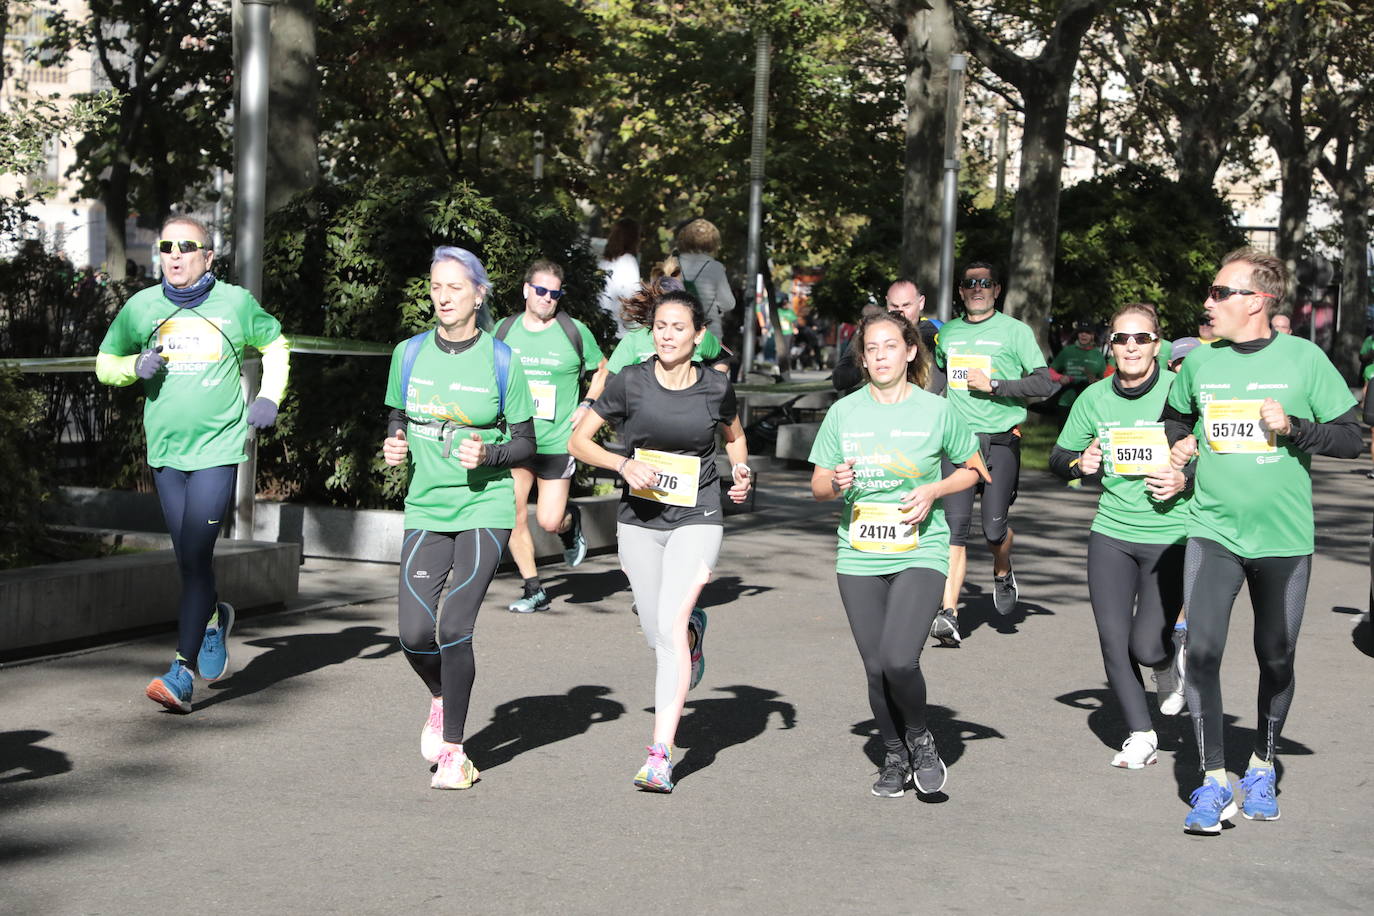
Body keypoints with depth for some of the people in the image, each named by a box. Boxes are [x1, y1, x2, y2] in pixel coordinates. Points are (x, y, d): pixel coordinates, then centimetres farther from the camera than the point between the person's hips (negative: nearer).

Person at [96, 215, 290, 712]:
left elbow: (275, 345, 17)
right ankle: (214, 620, 42)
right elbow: (105, 363, 14)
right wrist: (136, 365, -7)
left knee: (196, 557, -12)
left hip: (218, 448, -3)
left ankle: (181, 675, -11)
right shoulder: (141, 307, 4)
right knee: (187, 561, 10)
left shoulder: (235, 303, 0)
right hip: (166, 449, 3)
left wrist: (269, 396, 3)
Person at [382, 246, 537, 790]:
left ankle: (453, 750, 5)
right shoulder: (410, 354, 5)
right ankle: (441, 699, 28)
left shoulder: (500, 361, -4)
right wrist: (394, 445, -3)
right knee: (414, 633, -7)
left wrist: (487, 454, -17)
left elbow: (526, 443, 2)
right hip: (426, 509, 3)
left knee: (454, 628, -12)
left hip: (484, 510, -3)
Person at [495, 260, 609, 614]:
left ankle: (571, 522, 31)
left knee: (550, 521, -6)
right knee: (514, 517, -2)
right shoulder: (505, 330, 6)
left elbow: (602, 370, 13)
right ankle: (534, 591, 11)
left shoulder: (574, 331, 0)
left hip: (557, 442, -2)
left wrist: (587, 406, 0)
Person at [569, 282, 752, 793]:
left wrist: (740, 472, -1)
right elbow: (578, 440, 0)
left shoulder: (716, 387, -2)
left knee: (671, 625, -18)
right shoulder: (629, 383, -6)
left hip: (696, 520, -2)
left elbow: (734, 435, 19)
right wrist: (623, 464, -17)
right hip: (639, 520, 2)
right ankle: (695, 631, 50)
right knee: (658, 637, 10)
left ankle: (660, 756, -21)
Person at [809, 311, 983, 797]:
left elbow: (971, 469, 11)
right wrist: (836, 483, -13)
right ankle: (894, 757, 28)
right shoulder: (843, 412, 4)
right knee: (876, 668, 5)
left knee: (899, 661, -18)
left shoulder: (938, 411, -1)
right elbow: (818, 484, 11)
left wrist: (933, 491, -7)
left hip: (920, 553, -3)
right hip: (858, 557, 3)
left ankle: (921, 739, 11)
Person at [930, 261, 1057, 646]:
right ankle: (949, 615, -13)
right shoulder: (948, 333, 14)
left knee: (994, 529, -4)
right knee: (955, 525, -10)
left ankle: (1003, 574, 32)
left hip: (1000, 441, -3)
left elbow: (1044, 382, -6)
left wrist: (994, 385, -12)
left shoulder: (1014, 331, 0)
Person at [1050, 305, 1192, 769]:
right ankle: (1141, 735, 19)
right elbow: (1058, 458, 14)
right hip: (1111, 533, 4)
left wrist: (1185, 480, -20)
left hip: (1171, 535, -4)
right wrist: (1080, 464, -8)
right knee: (1113, 641, 1)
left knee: (1146, 646, -7)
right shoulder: (1094, 398, 2)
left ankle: (1173, 659, 31)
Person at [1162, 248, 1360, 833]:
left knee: (1276, 660, 10)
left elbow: (1350, 438, -2)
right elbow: (1175, 415, 24)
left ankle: (1262, 767, 33)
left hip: (1283, 536, -1)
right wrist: (1180, 444, 4)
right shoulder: (1200, 362, 3)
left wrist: (1293, 427, -16)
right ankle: (1213, 782, -6)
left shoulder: (1303, 358, -4)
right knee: (1202, 649, -14)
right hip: (1213, 530, 1)